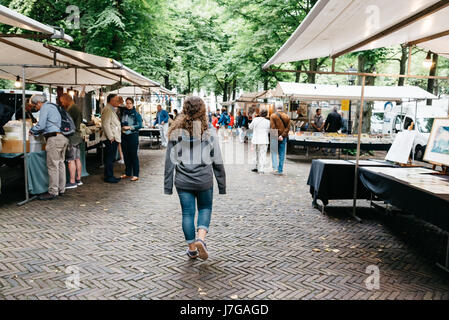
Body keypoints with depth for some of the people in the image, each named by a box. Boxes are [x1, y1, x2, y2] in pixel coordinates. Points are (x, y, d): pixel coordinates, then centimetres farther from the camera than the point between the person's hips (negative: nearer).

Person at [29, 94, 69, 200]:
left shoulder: (45, 107, -5)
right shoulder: (54, 107, 23)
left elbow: (41, 125, -11)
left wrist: (32, 131, 7)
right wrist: (38, 132, 23)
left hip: (54, 139, -10)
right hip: (62, 138, 10)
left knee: (52, 166, -6)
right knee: (60, 164, 13)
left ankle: (53, 192, -3)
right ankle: (61, 189, 19)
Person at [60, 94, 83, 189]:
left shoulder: (70, 109, -14)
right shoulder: (78, 108, 15)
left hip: (72, 137, -10)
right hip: (78, 136, 10)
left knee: (71, 160, -7)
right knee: (77, 159, 12)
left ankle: (72, 182, -5)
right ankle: (78, 179, 18)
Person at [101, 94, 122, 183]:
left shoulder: (113, 110, 20)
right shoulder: (107, 110, -12)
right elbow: (106, 124, -19)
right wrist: (111, 137, -19)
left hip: (114, 138, 10)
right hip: (111, 139, -10)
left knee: (111, 158, 13)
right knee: (110, 158, -5)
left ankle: (110, 176, 20)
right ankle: (108, 177, 0)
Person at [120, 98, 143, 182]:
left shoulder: (136, 114, -5)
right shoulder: (123, 112, 8)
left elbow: (140, 125, -9)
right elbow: (120, 123, 20)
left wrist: (129, 127, -14)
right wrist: (122, 127, 2)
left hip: (133, 136, -5)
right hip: (124, 136, 5)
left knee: (133, 155, -3)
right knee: (126, 155, 11)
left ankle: (135, 175, 2)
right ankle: (127, 173, 22)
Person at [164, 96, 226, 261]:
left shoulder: (176, 133, -5)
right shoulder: (209, 133, -7)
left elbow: (170, 161, -3)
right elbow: (217, 162, -3)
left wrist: (168, 185, 4)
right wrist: (222, 185, 6)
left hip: (183, 181, 1)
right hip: (204, 180, -1)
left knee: (187, 213, 12)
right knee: (205, 208, 19)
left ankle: (192, 248, 22)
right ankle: (201, 238, -1)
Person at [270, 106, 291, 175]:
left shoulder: (273, 116, -5)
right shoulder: (287, 117, 5)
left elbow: (272, 127, -12)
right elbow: (288, 128, -2)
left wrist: (276, 136, -11)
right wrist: (282, 136, -9)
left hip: (275, 137, -3)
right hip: (283, 138, 3)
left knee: (274, 152, 9)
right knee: (282, 154, 8)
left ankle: (275, 168, -4)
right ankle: (280, 170, 10)